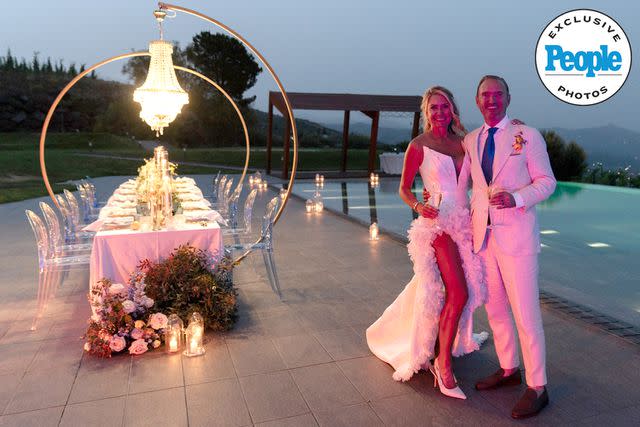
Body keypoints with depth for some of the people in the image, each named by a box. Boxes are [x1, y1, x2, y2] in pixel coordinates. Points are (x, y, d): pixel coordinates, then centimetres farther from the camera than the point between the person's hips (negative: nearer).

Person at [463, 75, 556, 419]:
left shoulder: (527, 135, -2)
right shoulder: (470, 141, 10)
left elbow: (546, 181, -2)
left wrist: (515, 198, -20)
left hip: (516, 236, -5)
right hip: (482, 235, 5)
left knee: (525, 313, -1)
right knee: (495, 309, 15)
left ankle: (537, 387, 15)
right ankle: (508, 369, 33)